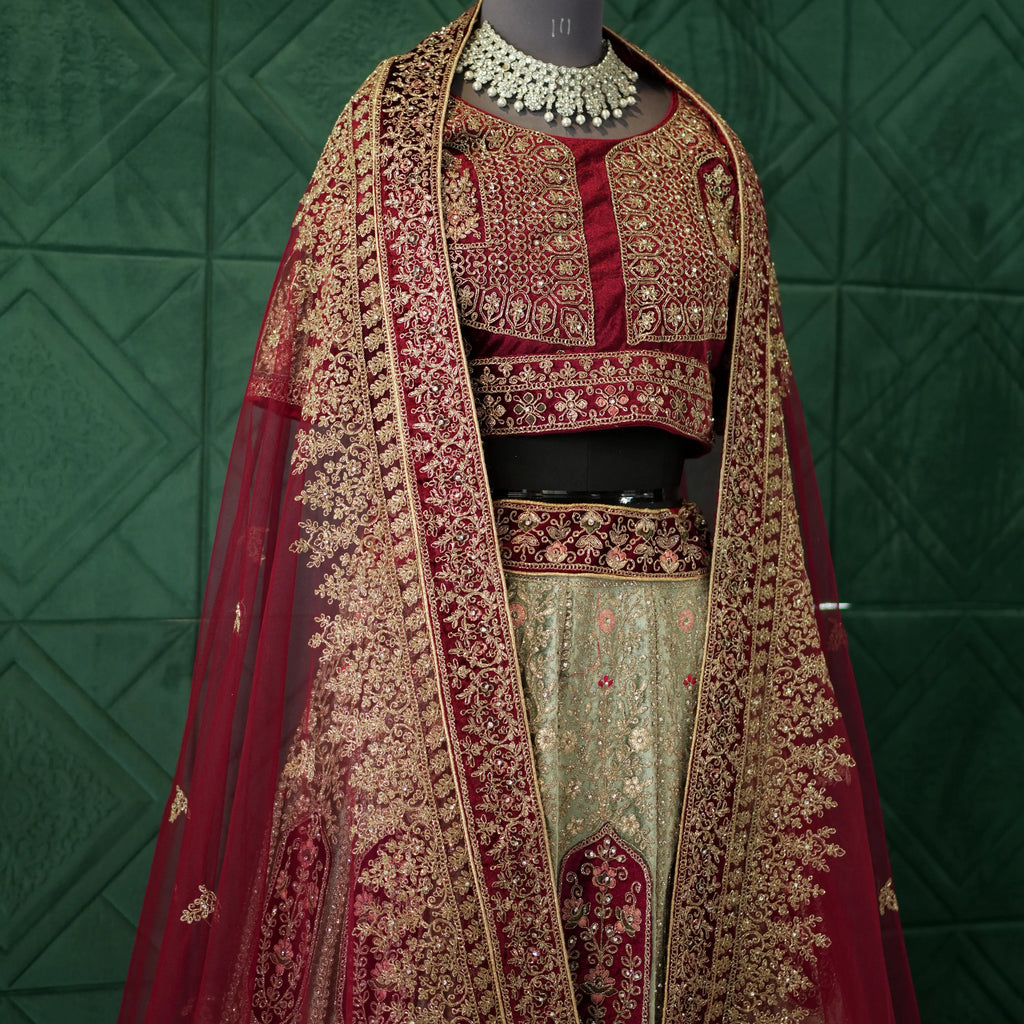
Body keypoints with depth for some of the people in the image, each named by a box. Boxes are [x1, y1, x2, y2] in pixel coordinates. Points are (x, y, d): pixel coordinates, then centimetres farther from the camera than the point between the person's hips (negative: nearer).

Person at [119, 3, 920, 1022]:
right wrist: (337, 664, -10)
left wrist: (778, 636, 5)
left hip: (679, 634, 4)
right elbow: (326, 430, -2)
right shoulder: (400, 127, 3)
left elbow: (748, 434, 11)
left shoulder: (707, 154, 13)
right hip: (450, 624, -3)